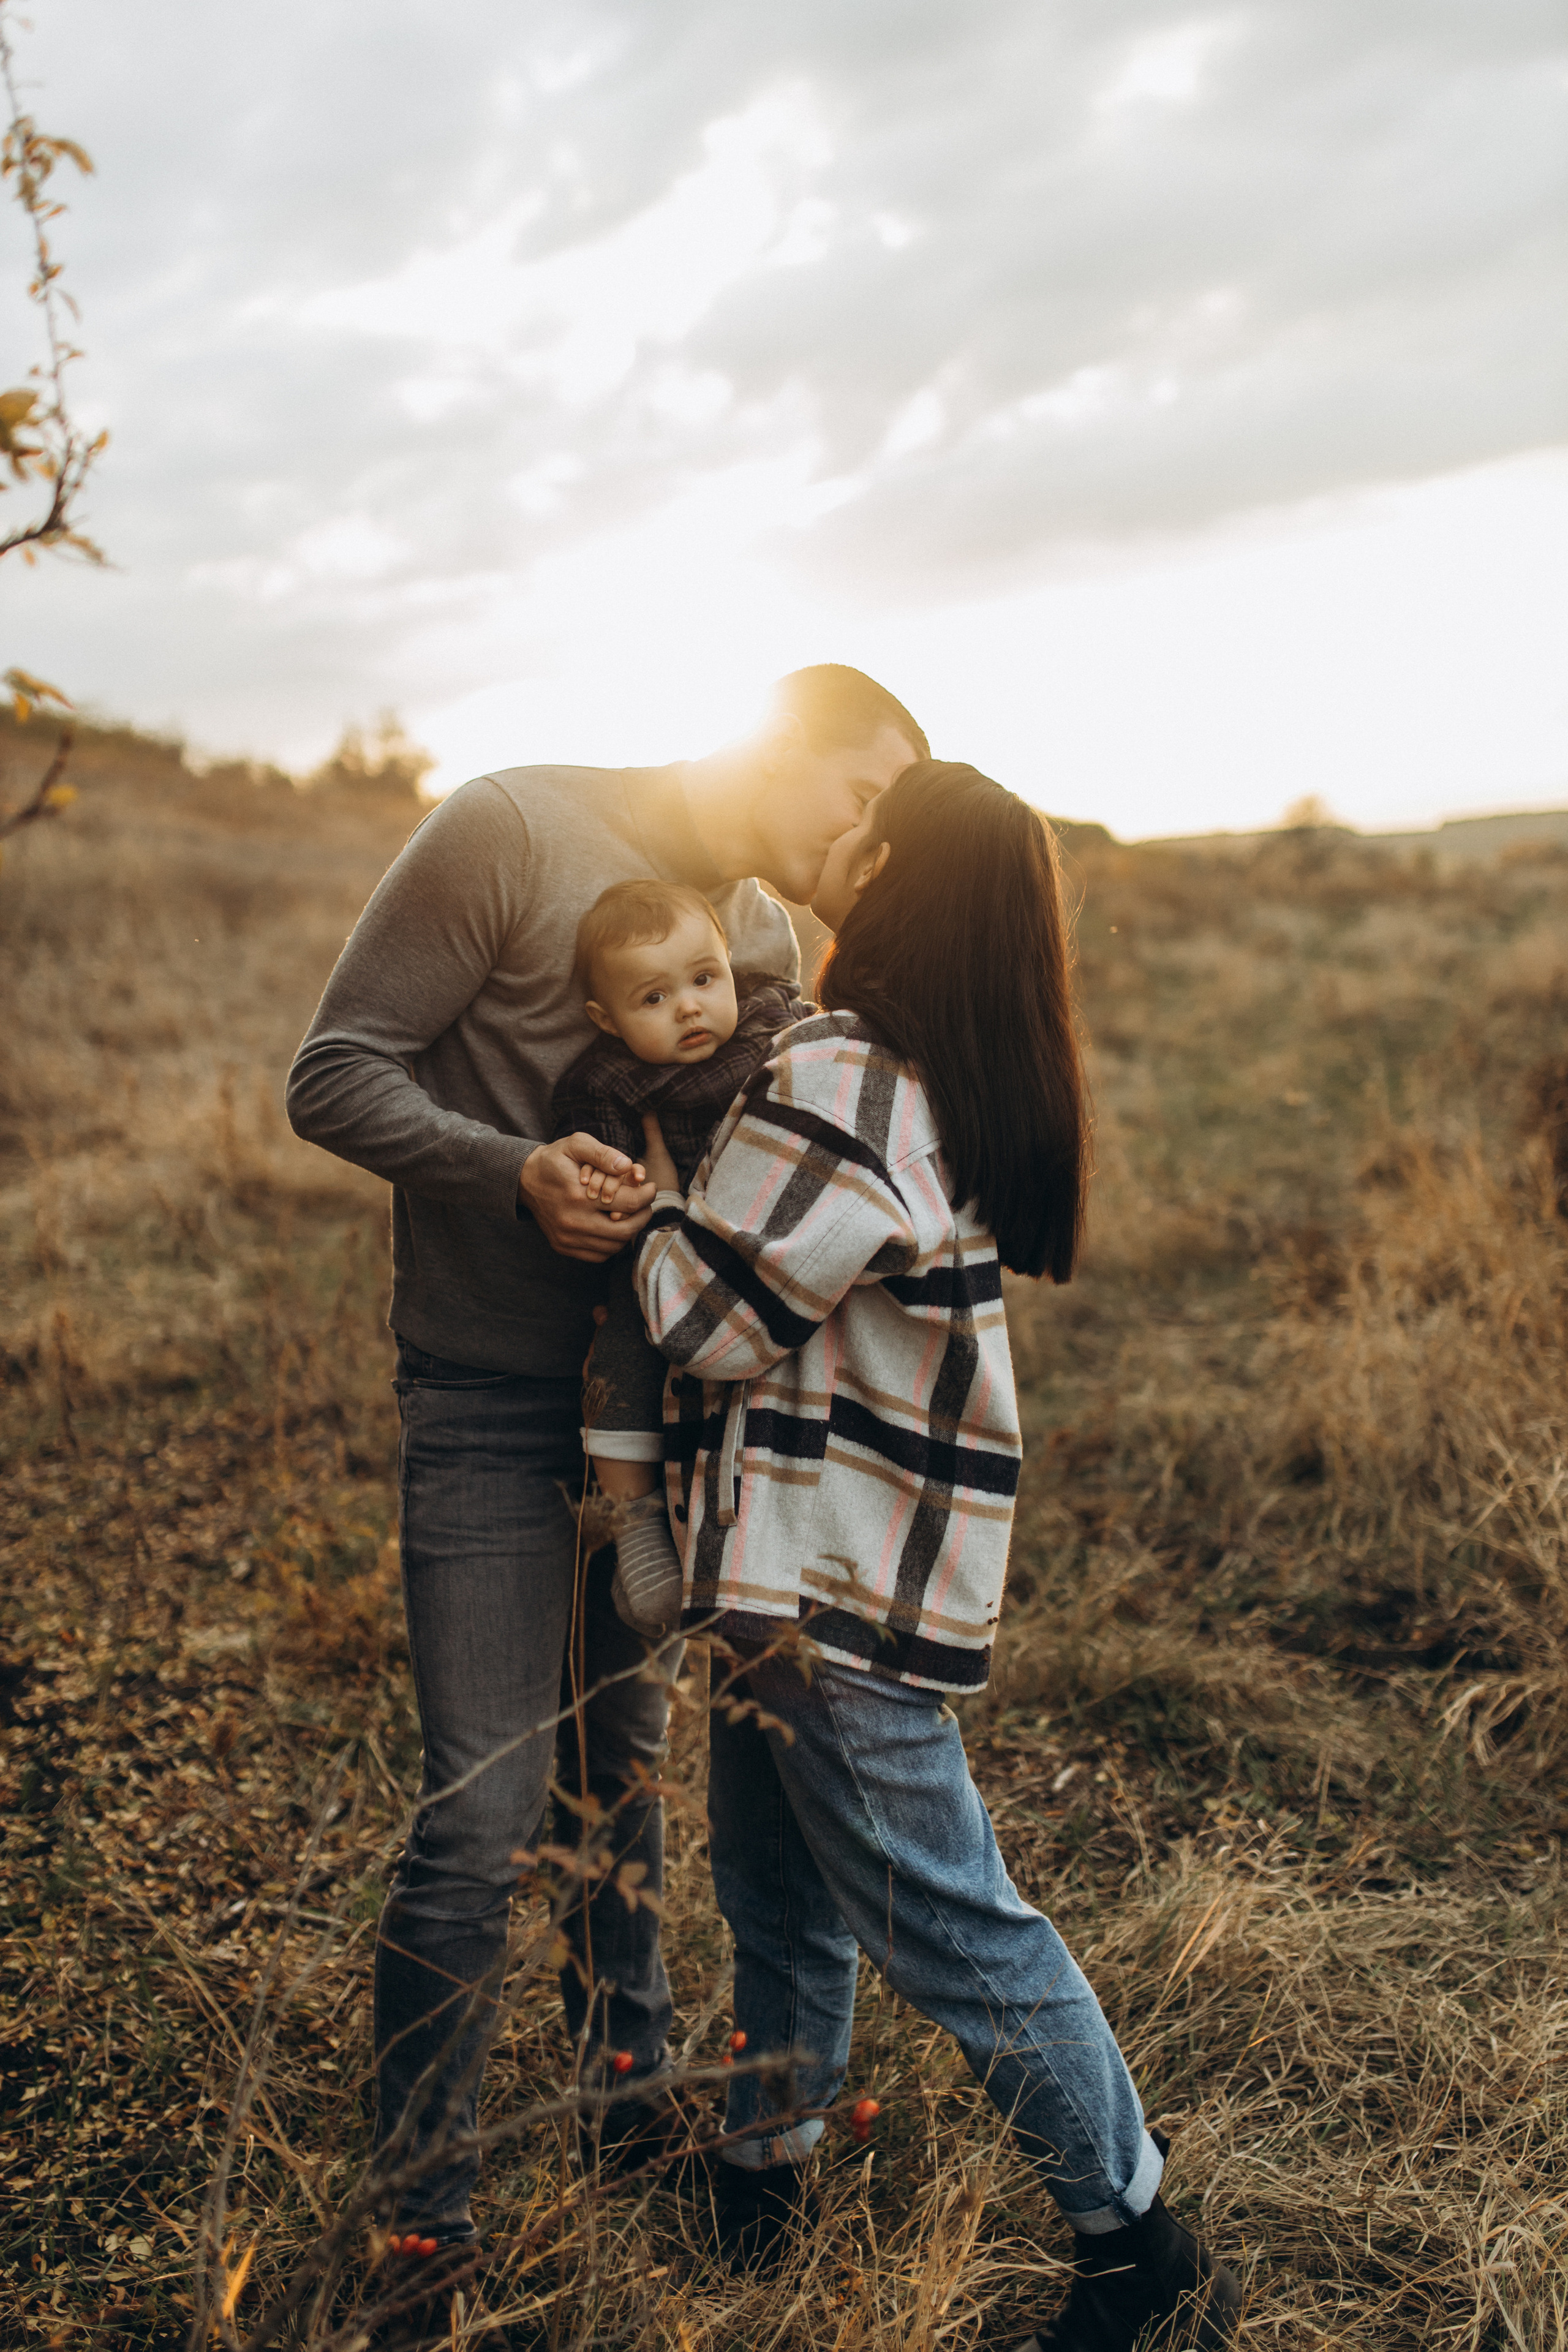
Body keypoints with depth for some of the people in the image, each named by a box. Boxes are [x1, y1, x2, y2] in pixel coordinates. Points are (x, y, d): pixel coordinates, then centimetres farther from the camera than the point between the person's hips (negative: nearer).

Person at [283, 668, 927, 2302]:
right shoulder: (513, 832, -13)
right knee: (483, 1816, -6)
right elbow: (333, 1075, -14)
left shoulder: (771, 935, 8)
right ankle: (422, 2205, 16)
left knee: (625, 1765, 19)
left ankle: (630, 2075, 41)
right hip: (489, 1412, -6)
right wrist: (517, 1169, -28)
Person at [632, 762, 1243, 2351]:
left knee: (945, 1926, 4)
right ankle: (757, 2194, 41)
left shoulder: (842, 1088, -23)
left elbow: (710, 1325, -18)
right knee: (777, 1893, 22)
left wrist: (655, 1182, -3)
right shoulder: (954, 1085, 7)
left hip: (844, 1581, -10)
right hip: (818, 1563, 10)